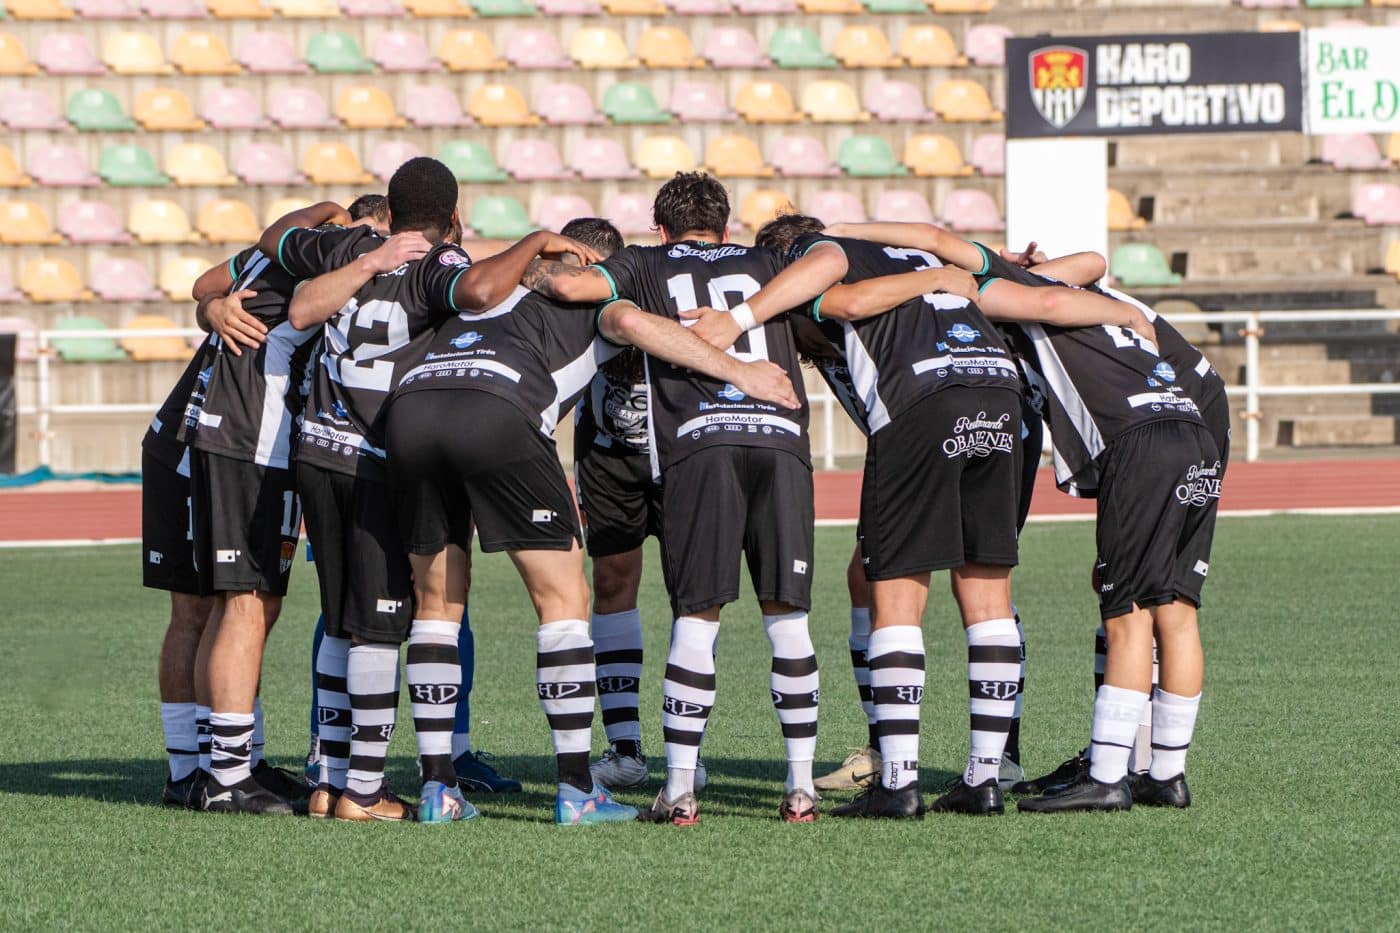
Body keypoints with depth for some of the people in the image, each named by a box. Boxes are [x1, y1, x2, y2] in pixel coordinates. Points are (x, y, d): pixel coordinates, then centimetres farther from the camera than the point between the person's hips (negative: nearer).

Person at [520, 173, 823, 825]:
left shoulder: (649, 265, 19)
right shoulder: (764, 265, 26)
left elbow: (570, 284, 4)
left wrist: (532, 275, 23)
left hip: (699, 442, -2)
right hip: (782, 437, 2)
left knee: (696, 618, 1)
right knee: (786, 618, 7)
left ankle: (679, 789, -3)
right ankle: (801, 787, 6)